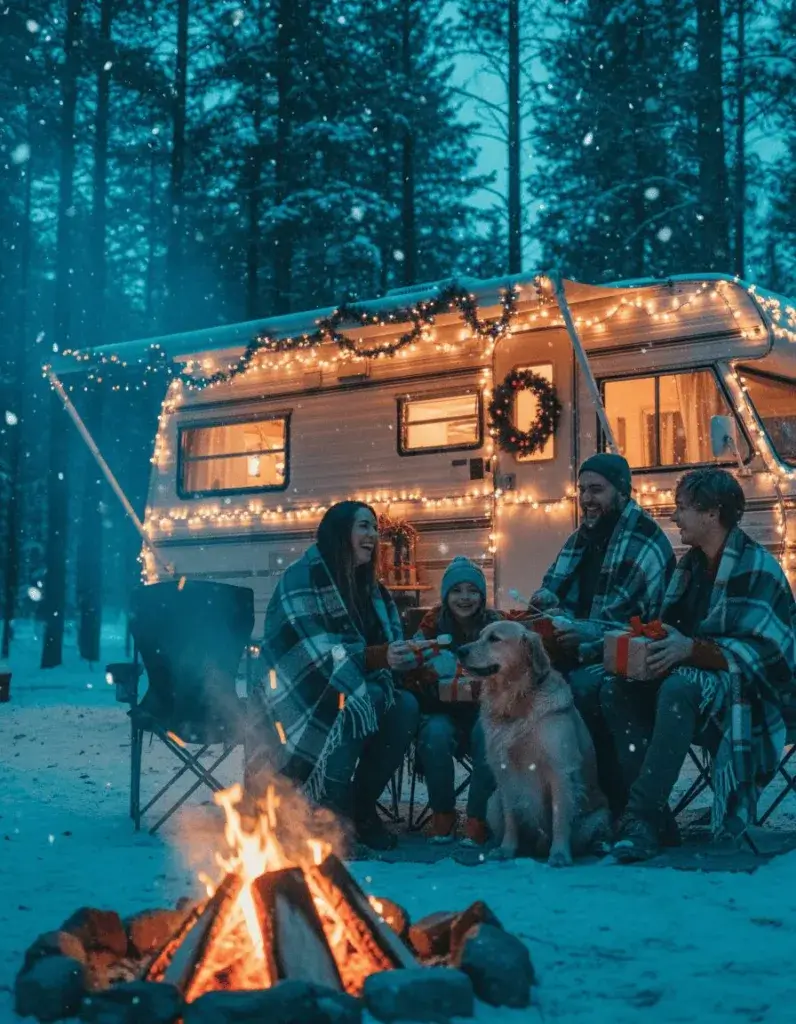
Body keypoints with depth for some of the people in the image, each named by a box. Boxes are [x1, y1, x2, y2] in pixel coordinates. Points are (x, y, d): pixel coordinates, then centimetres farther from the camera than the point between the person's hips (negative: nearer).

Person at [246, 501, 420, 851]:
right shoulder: (303, 577, -13)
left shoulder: (370, 588, 11)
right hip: (299, 704, -7)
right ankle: (328, 813, -24)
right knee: (360, 701, -32)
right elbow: (313, 652, -25)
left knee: (404, 706, -18)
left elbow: (392, 646, 6)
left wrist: (410, 655, -18)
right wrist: (377, 657, -35)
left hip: (349, 697, 7)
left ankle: (361, 808, -10)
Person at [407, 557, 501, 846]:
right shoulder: (433, 624, 2)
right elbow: (412, 675, -2)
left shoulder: (495, 624, 1)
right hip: (443, 711, 0)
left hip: (482, 710, 0)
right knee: (436, 734, -32)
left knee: (488, 733, -33)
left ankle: (477, 819, -22)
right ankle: (442, 814, -13)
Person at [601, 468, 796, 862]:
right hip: (692, 676, 8)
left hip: (748, 696, -8)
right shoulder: (690, 565, 14)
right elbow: (670, 634, 15)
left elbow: (764, 650, -20)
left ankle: (643, 819, -40)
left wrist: (692, 649, -30)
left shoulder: (757, 568, -11)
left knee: (680, 688, -38)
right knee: (616, 690, -18)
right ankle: (653, 815, -25)